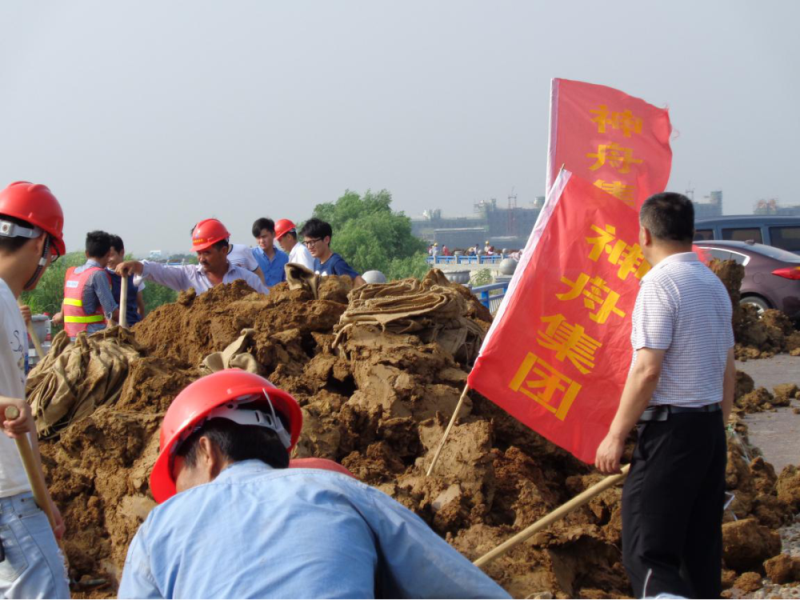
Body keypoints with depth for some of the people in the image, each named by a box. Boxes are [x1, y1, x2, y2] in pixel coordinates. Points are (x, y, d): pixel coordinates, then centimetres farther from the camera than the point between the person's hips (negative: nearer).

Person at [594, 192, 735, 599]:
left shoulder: (659, 283, -14)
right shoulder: (713, 284, 13)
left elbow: (647, 369, -19)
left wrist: (615, 435, -13)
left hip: (670, 428, -9)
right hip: (710, 427, 9)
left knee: (646, 553, -10)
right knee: (701, 548, 14)